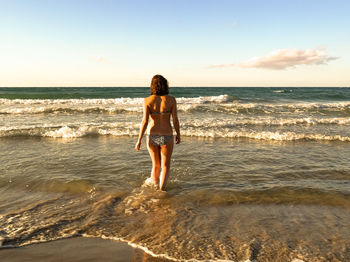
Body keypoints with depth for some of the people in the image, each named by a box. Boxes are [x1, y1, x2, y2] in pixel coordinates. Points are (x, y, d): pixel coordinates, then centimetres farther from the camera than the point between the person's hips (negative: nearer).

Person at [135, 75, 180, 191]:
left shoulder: (147, 100, -7)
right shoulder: (171, 99, -9)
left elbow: (145, 121, -13)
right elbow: (175, 120, -8)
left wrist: (139, 140, -7)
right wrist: (178, 135, 8)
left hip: (152, 136, 2)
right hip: (166, 137, -2)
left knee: (156, 165, 22)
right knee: (165, 166, 15)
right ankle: (161, 190, 1)